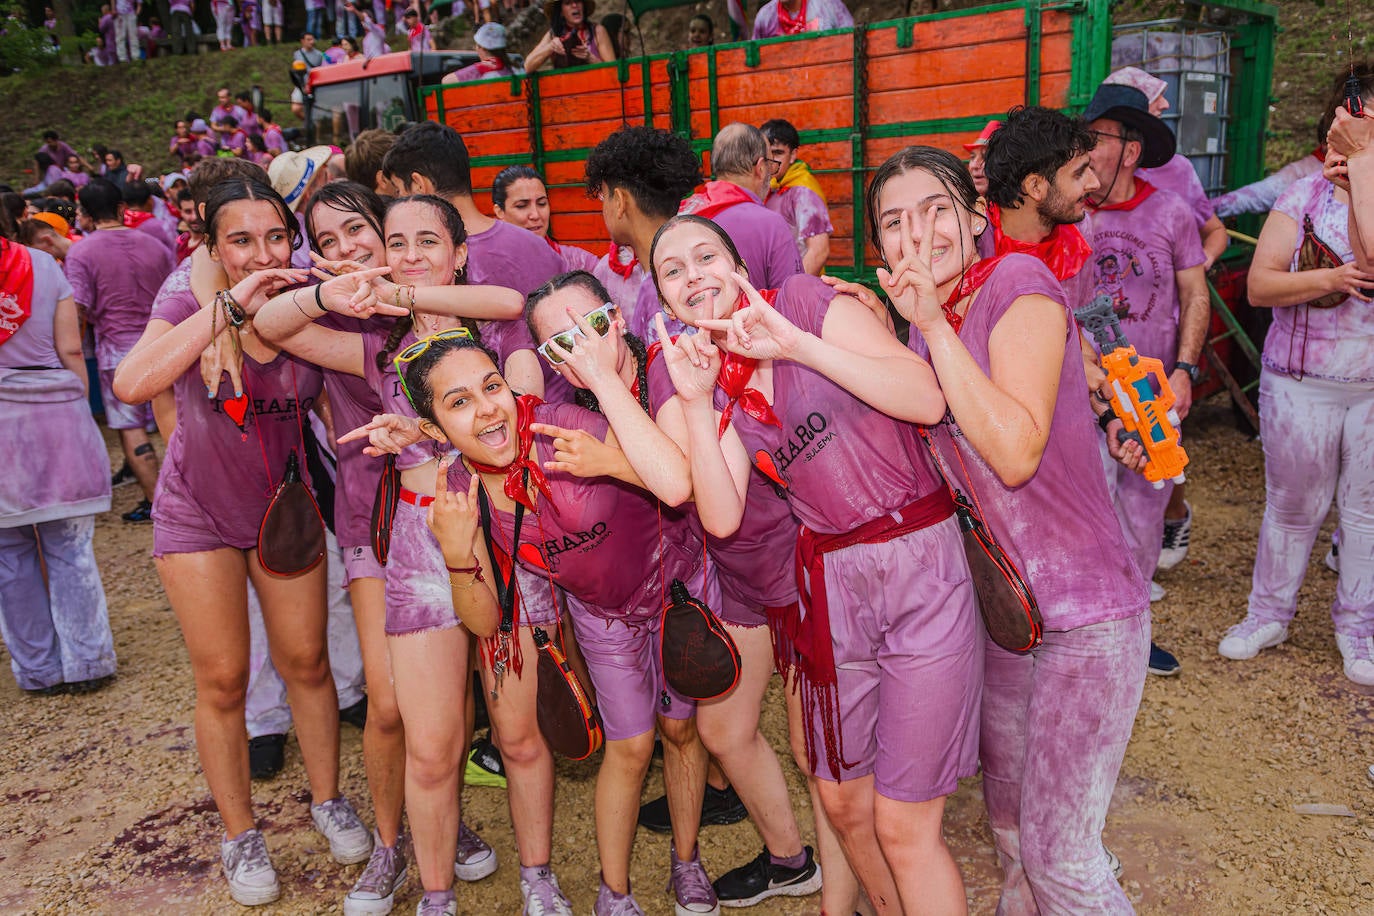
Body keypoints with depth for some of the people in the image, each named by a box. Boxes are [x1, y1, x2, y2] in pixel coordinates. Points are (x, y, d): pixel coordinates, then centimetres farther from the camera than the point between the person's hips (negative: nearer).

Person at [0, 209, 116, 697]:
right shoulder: (43, 265, 2)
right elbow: (70, 350, -1)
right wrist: (78, 405, 10)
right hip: (55, 415, 1)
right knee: (70, 548, 7)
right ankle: (85, 662, 13)